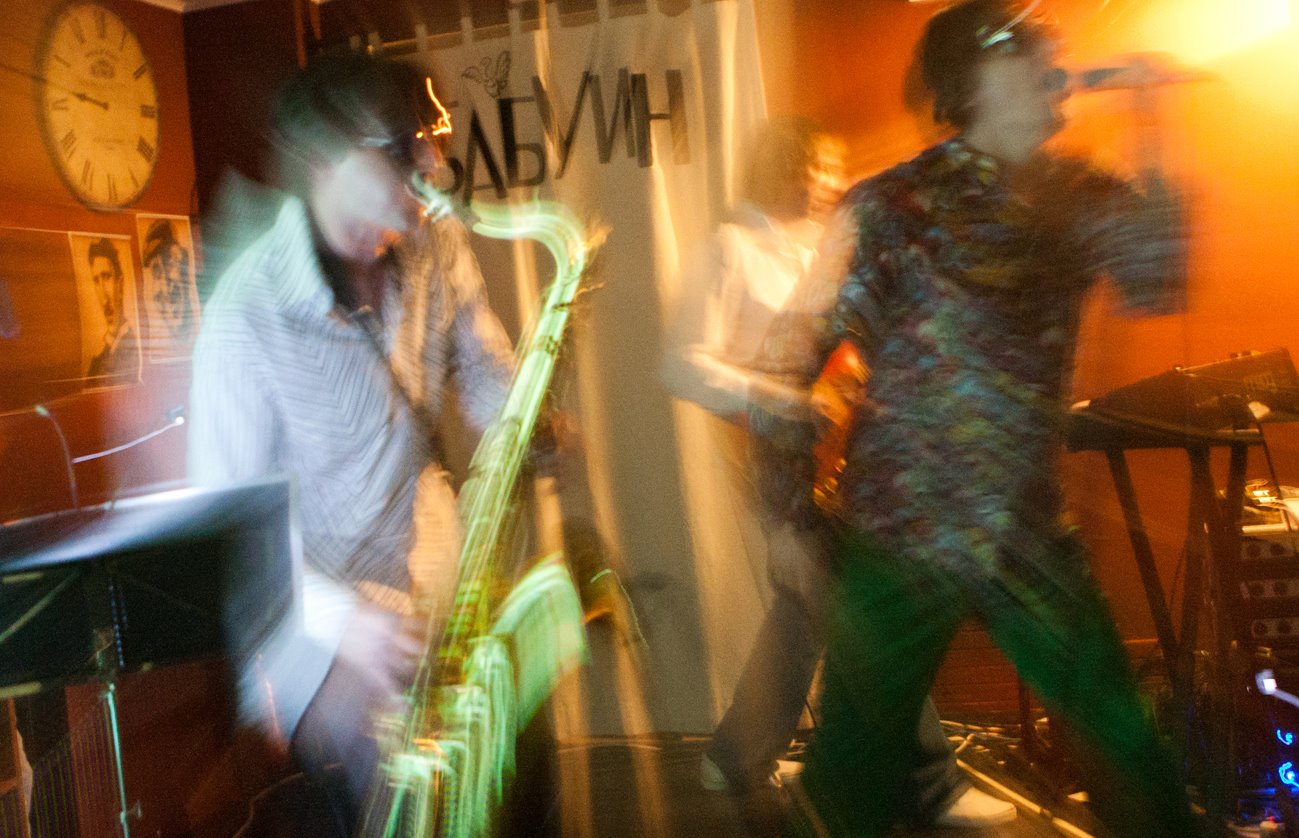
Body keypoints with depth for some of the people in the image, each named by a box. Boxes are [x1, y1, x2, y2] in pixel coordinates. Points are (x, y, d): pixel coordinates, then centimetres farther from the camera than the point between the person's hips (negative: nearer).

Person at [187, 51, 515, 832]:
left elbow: (486, 376, 10)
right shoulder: (248, 313, -19)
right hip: (317, 601, -5)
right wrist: (338, 618, -26)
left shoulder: (440, 250, -2)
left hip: (435, 562, 6)